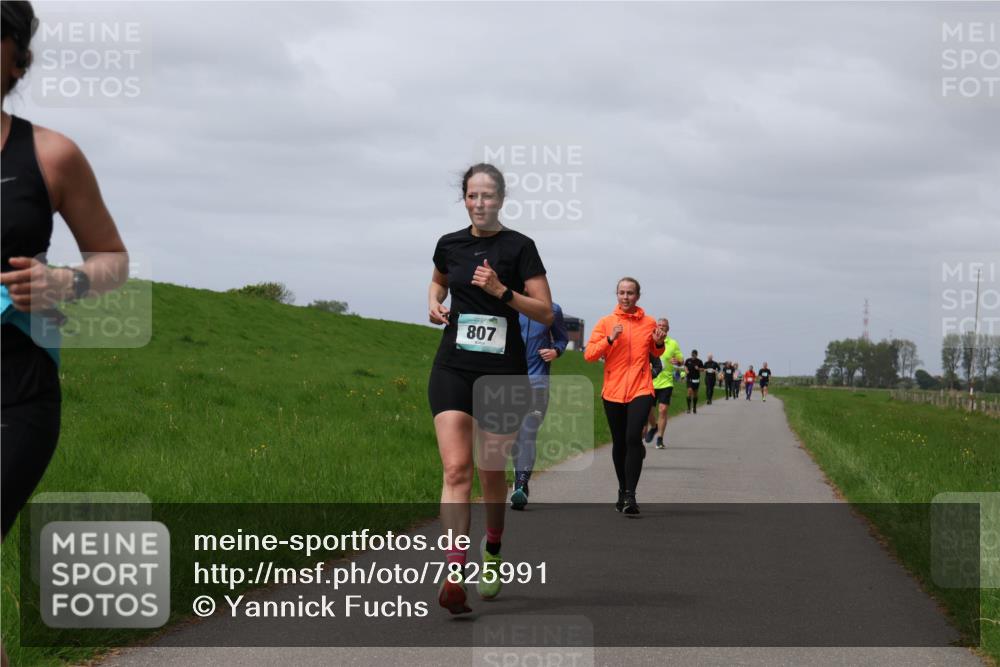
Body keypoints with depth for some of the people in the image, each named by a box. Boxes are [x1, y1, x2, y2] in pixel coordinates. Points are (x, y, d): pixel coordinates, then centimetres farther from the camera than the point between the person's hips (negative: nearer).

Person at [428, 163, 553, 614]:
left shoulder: (519, 247, -4)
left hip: (503, 371, -1)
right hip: (454, 368, 2)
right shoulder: (450, 245, 6)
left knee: (492, 472, 10)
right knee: (456, 467, -14)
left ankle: (492, 552, 37)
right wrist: (434, 302, 8)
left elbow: (546, 313, -6)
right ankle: (455, 575, -24)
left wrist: (502, 292, -18)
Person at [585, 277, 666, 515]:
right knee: (619, 443, 10)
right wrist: (610, 339, -17)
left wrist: (658, 343, -1)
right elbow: (589, 354, -3)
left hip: (641, 390, -1)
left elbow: (655, 353, 22)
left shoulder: (649, 323, 7)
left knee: (633, 437, -18)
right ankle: (623, 490, 28)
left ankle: (630, 494, -19)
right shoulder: (606, 323, 4)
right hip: (613, 391, 1)